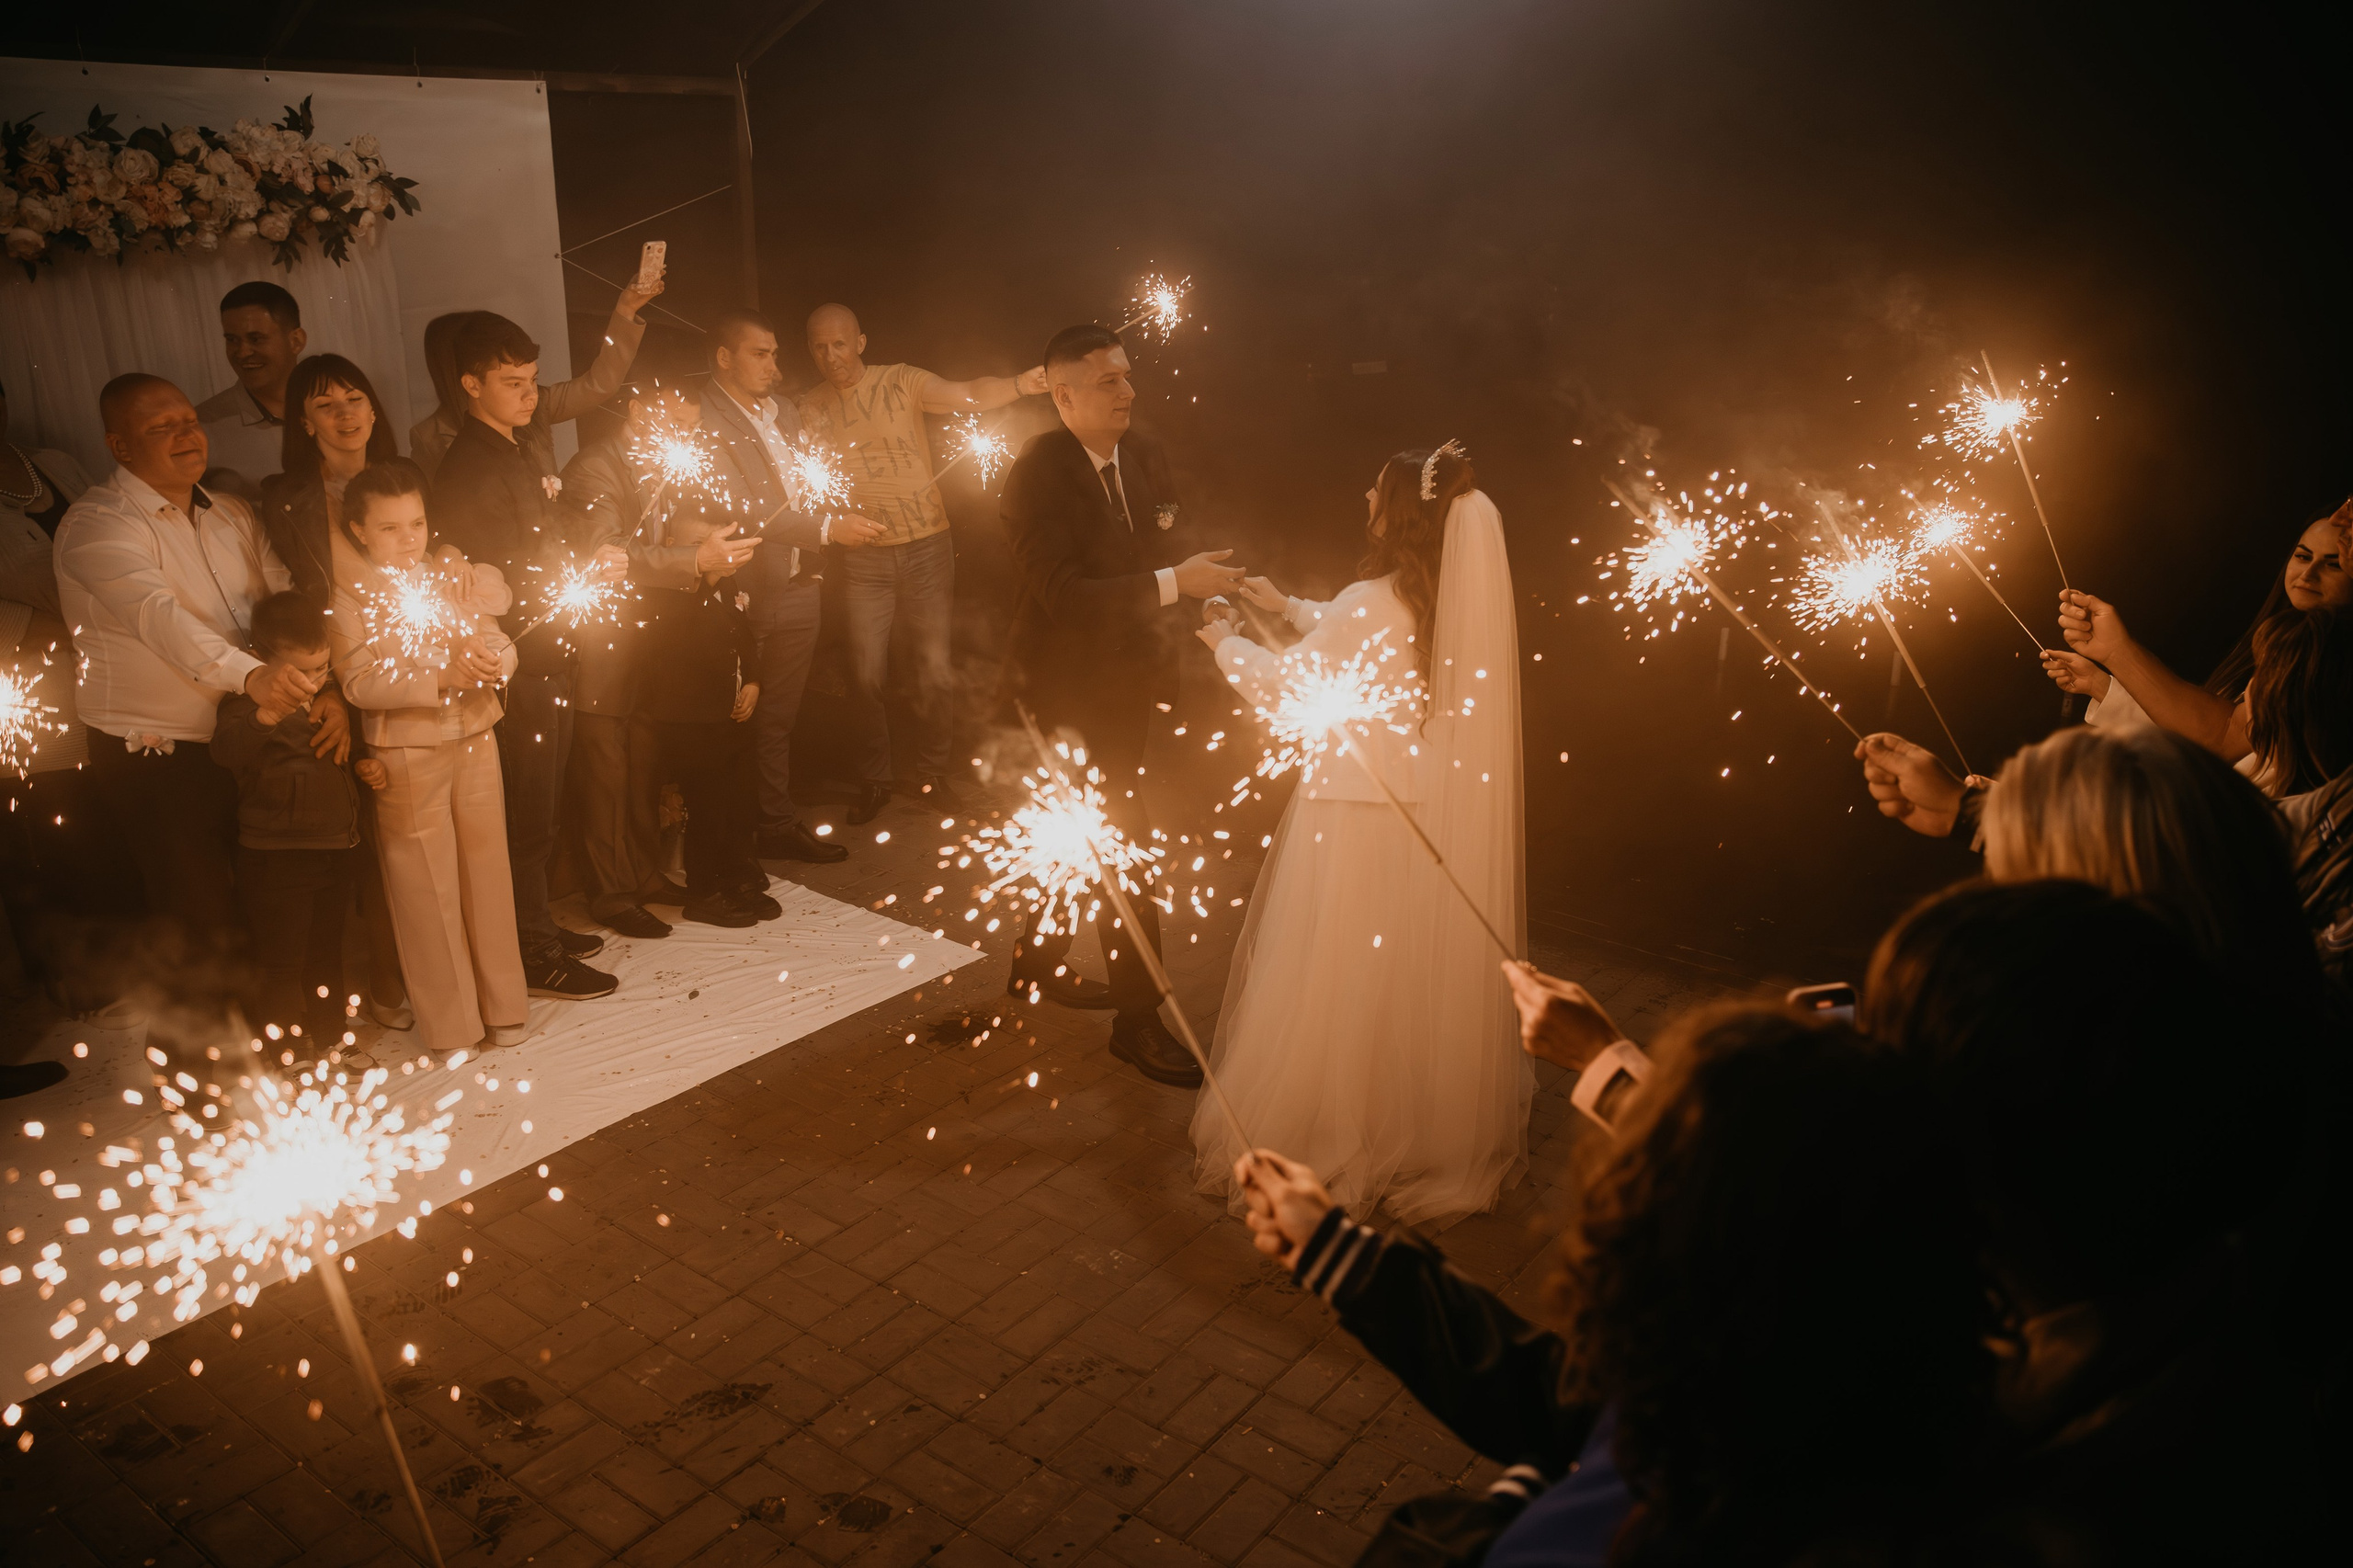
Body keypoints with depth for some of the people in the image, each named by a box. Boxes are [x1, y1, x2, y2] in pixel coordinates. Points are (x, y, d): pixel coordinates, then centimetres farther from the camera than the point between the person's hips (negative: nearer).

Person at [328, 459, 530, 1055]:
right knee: (427, 888, 5)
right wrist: (439, 677, -24)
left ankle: (503, 1005, 23)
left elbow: (502, 647, 5)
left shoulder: (454, 576, 8)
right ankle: (450, 1019, 17)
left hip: (474, 742, 4)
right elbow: (360, 683, -14)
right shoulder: (351, 597, -4)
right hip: (406, 754, -3)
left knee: (487, 870, 10)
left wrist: (487, 659, -18)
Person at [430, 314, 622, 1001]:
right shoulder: (465, 470, -15)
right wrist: (587, 574, -14)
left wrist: (592, 568, 3)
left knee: (540, 807, 17)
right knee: (524, 815, -1)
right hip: (511, 666, -8)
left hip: (550, 656, 8)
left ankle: (539, 927, 30)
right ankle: (535, 957, 9)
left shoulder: (533, 453, 14)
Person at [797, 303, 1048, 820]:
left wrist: (1018, 385, -39)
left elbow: (969, 394, -20)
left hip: (927, 546, -1)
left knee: (936, 670, 4)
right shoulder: (809, 407, 3)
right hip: (863, 557, 1)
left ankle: (932, 773, 22)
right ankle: (874, 779, 22)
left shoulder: (902, 382, -5)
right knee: (866, 674, 4)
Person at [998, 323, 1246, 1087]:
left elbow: (1165, 556, 11)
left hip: (1125, 681, 8)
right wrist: (1174, 582, -31)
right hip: (1069, 689, -7)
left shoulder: (1143, 458, 2)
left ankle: (1039, 964, 41)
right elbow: (1063, 592, -28)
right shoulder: (1037, 475, -20)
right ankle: (1138, 1018, 8)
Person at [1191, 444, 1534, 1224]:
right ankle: (1436, 1122, 33)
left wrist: (1227, 642, 8)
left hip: (1364, 819, -7)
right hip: (1445, 816, 7)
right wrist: (1289, 607, 25)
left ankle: (1320, 1136, 21)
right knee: (1424, 979, 19)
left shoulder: (1377, 600, -21)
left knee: (1341, 984, 7)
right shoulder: (1463, 602, 1)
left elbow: (1281, 685, -10)